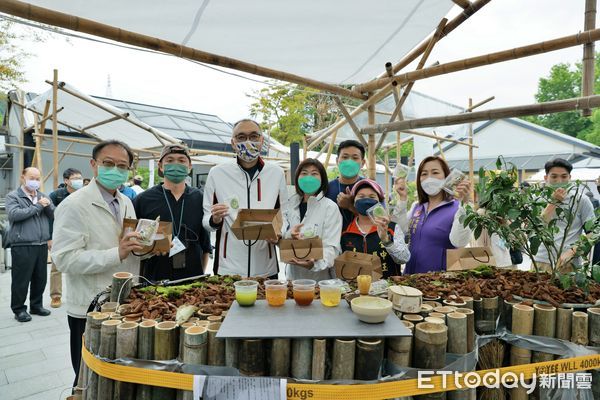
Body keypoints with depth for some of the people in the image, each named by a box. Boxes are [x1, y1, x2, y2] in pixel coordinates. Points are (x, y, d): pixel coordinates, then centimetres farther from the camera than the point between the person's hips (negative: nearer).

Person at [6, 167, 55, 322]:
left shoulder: (42, 196, 14)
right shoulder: (13, 196, -2)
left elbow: (54, 215, 10)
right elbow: (14, 214, -18)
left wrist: (48, 205, -10)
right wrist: (38, 206, -16)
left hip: (42, 245, 5)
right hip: (22, 246, -5)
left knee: (40, 278, 12)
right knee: (21, 279, 2)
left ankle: (36, 305, 26)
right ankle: (19, 309, 16)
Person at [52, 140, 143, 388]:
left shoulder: (127, 203, 10)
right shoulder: (74, 205, -14)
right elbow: (65, 259, -22)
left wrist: (142, 246, -2)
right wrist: (117, 253, -29)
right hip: (91, 310, -6)